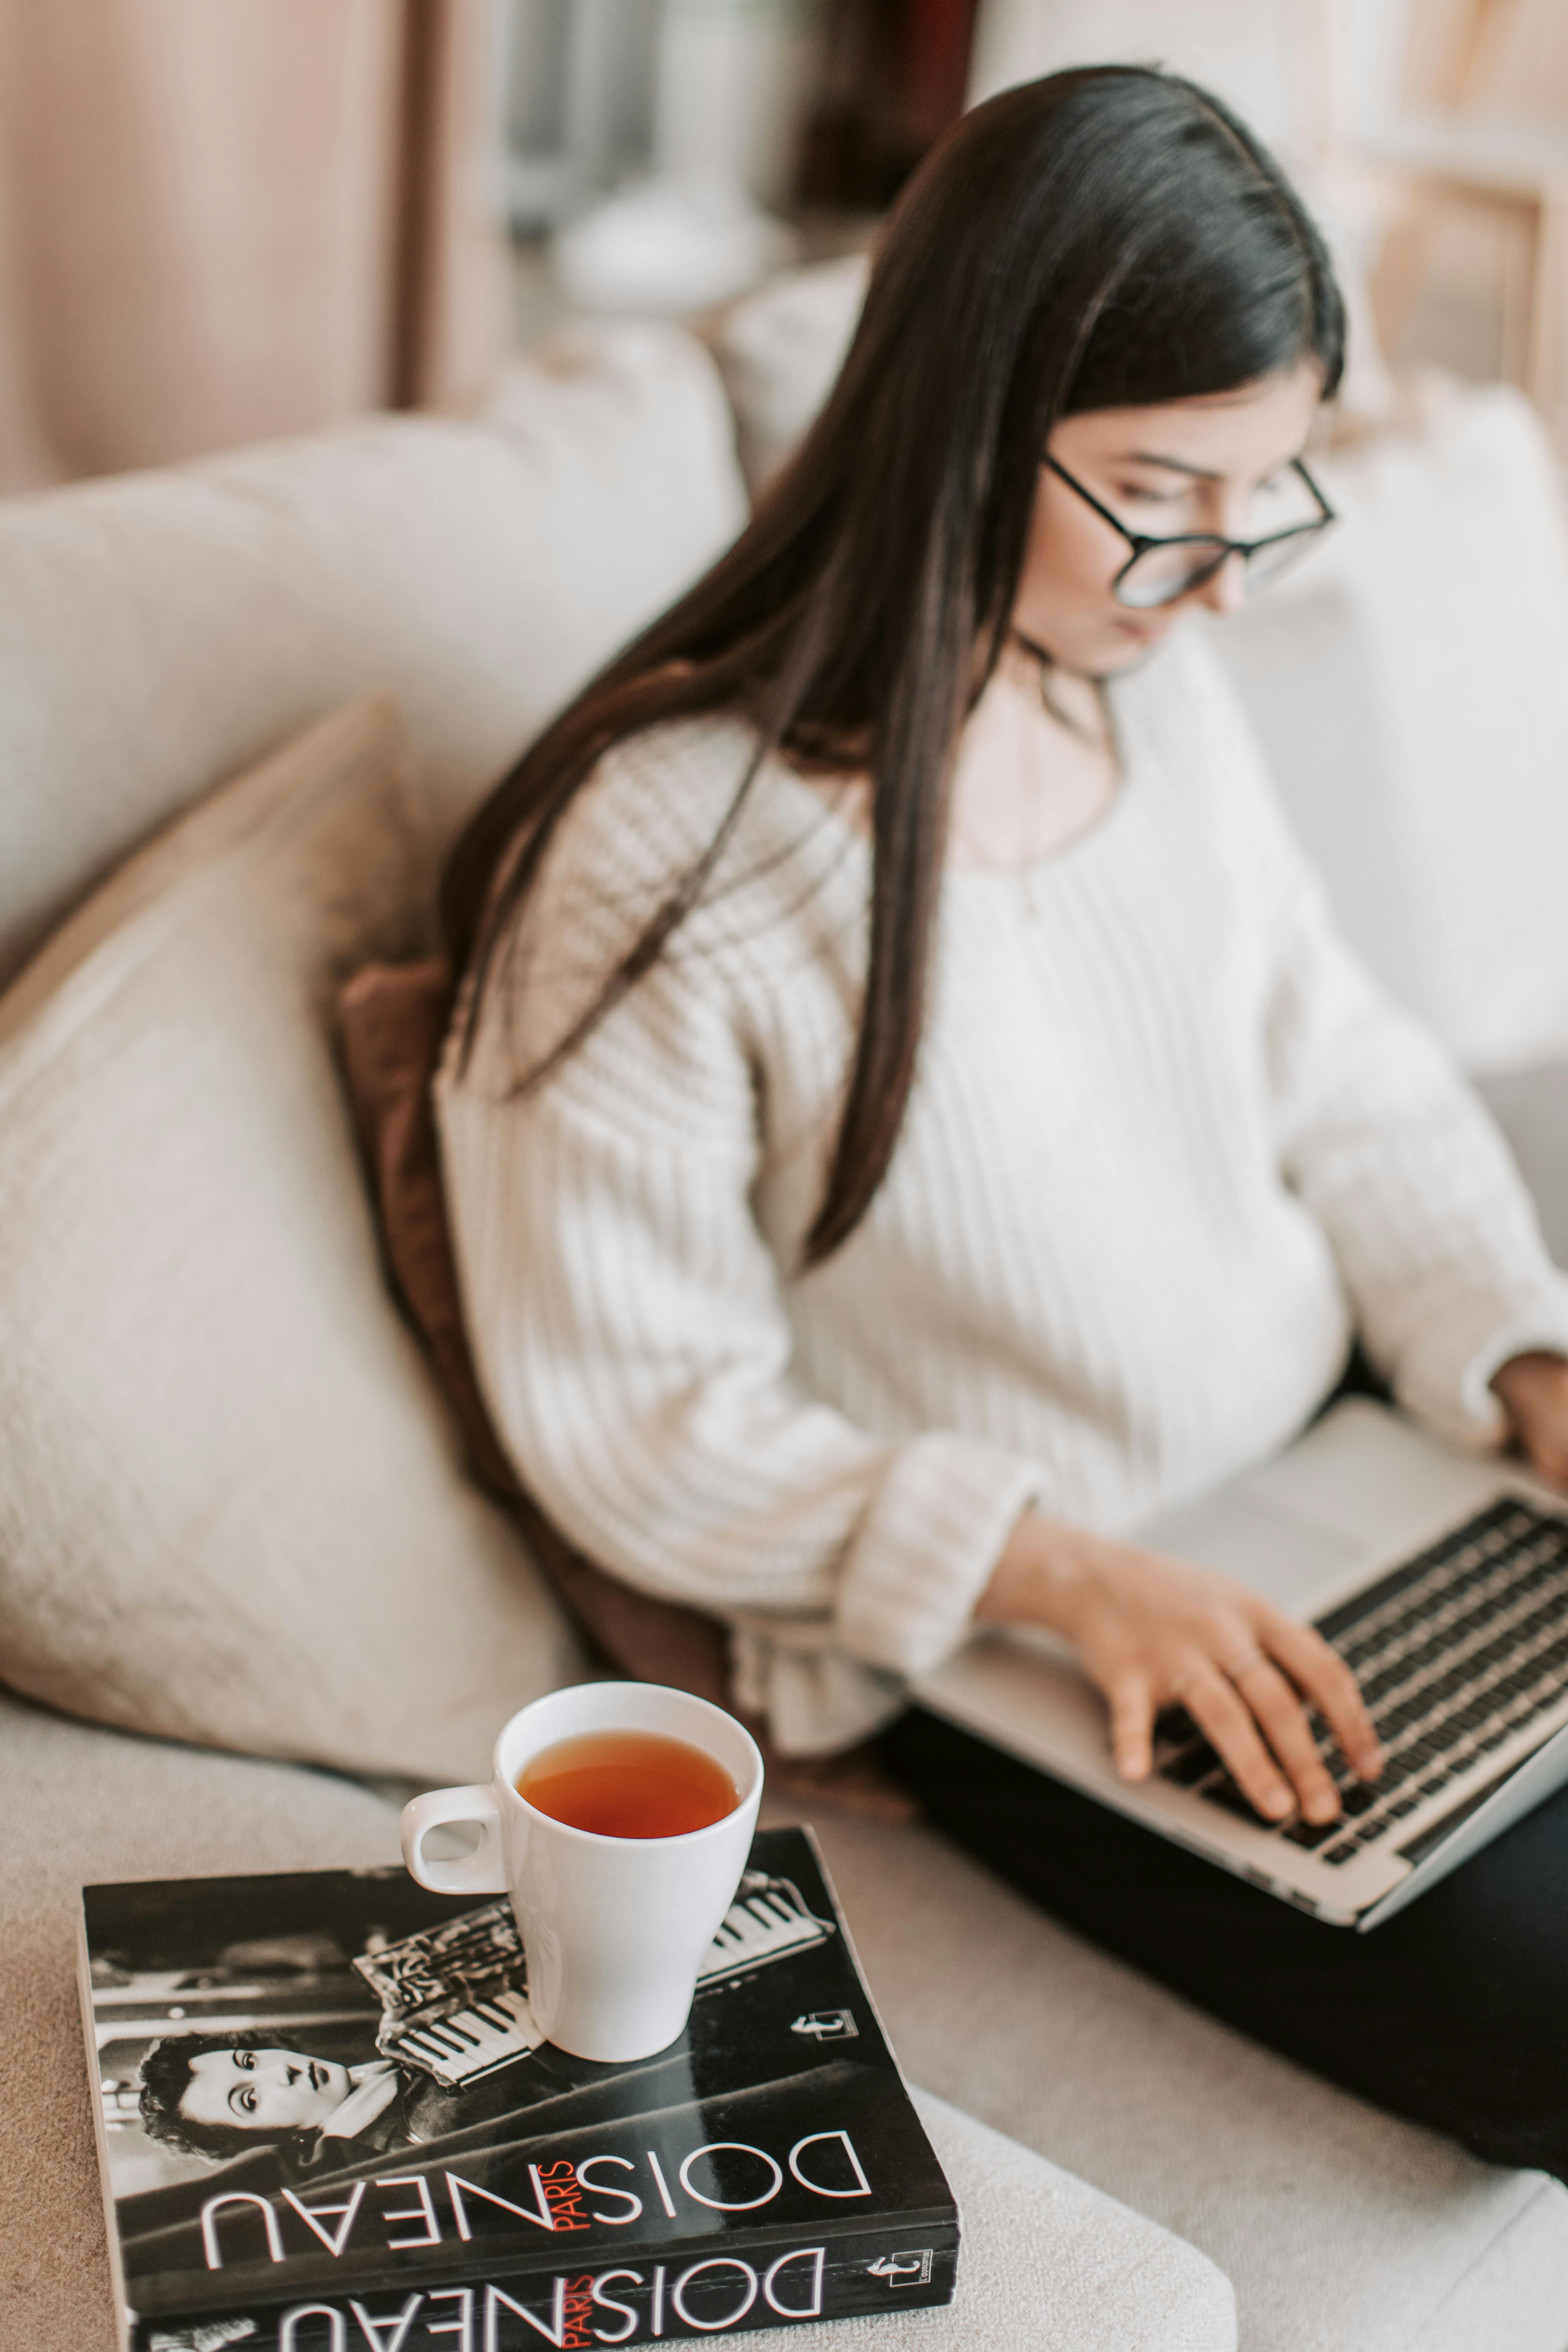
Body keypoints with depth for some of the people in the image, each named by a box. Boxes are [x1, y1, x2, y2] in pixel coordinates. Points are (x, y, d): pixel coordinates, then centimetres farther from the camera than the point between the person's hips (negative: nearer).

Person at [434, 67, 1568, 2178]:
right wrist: (1075, 1572, -23)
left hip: (1350, 1489, 7)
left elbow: (1350, 1090, 10)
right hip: (1015, 1665, -6)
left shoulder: (1158, 685, 2)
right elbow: (633, 1419, -16)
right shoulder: (661, 857, -20)